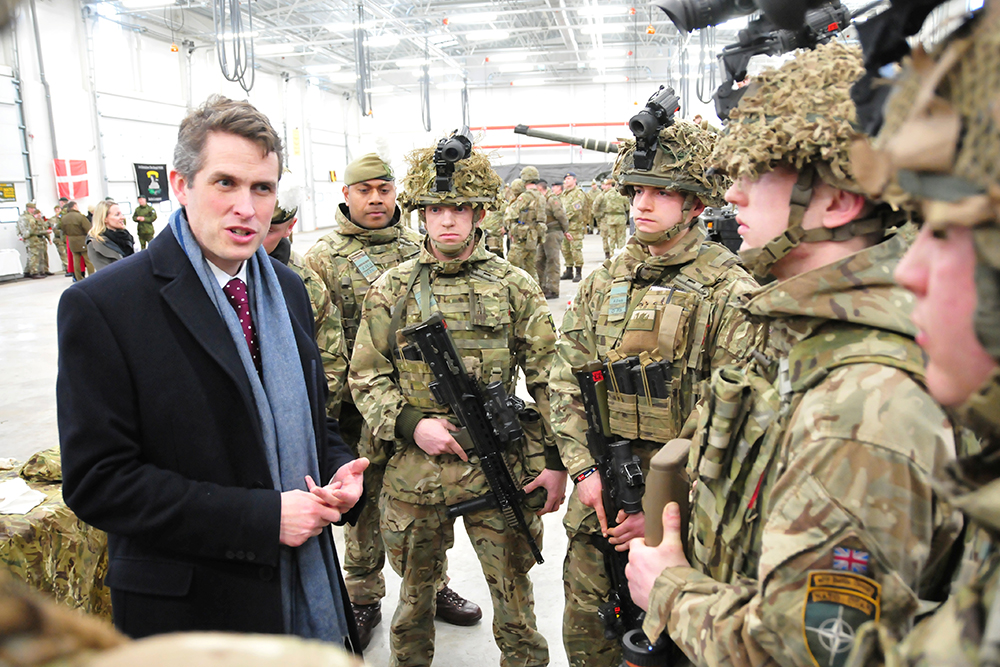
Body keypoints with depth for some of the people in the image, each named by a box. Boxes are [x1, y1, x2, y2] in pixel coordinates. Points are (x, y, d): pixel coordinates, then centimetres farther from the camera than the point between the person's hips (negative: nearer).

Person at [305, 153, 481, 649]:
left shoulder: (420, 250, 6)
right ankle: (363, 599, 31)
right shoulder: (322, 258, -3)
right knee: (363, 502, 12)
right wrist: (325, 410, -9)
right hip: (362, 407, -2)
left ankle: (432, 585, 36)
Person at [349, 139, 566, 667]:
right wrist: (411, 424, -11)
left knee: (512, 585, 13)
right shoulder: (390, 290, 1)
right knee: (415, 587, 20)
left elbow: (547, 379, 1)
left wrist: (554, 460, -3)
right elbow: (365, 377, 4)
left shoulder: (516, 287, -1)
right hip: (412, 469, 1)